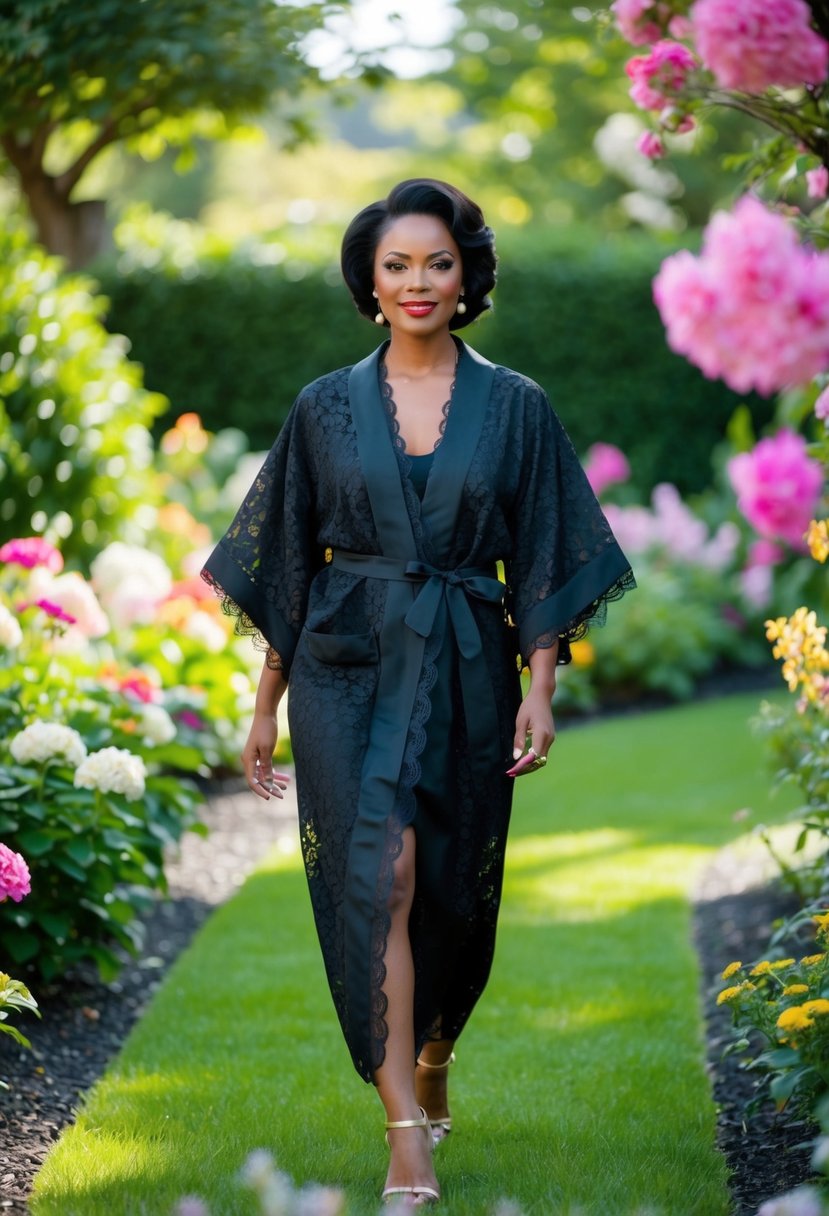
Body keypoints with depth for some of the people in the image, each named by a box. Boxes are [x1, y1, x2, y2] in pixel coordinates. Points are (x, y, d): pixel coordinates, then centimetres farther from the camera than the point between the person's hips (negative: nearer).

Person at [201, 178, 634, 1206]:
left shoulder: (515, 409, 4)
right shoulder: (327, 408, 5)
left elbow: (543, 561, 3)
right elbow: (285, 565, 8)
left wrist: (539, 691, -7)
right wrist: (265, 707, 6)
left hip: (466, 677, 1)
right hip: (349, 670, -1)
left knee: (453, 888, 8)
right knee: (379, 872, -15)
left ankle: (433, 1061, 38)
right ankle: (407, 1131, -15)